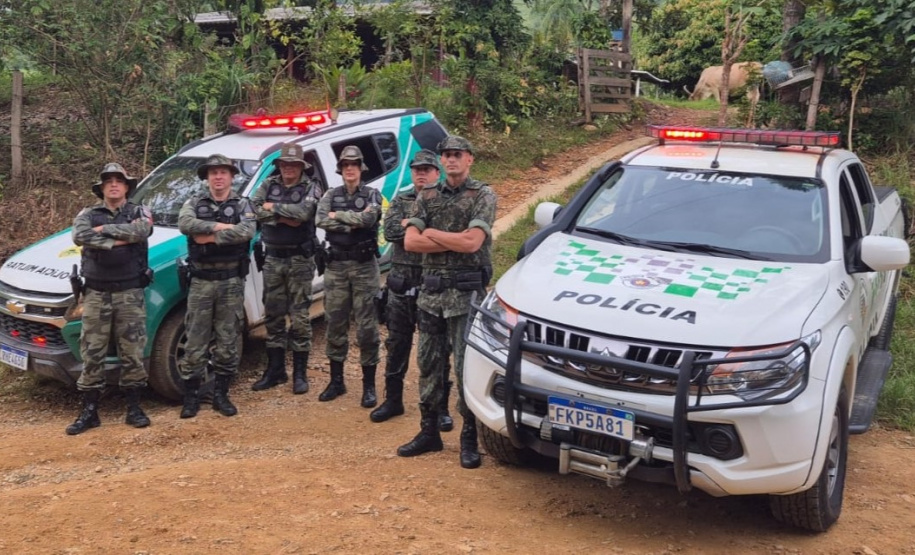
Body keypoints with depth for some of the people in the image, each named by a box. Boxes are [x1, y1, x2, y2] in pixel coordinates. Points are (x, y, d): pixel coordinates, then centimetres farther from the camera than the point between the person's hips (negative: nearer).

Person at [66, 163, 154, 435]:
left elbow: (141, 230, -18)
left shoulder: (139, 212, 6)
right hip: (96, 293, 1)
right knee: (92, 353, 3)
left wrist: (104, 230, -11)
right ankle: (89, 412, 11)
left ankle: (134, 408, 13)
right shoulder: (88, 215, 8)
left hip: (130, 293, -1)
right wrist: (118, 240, -17)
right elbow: (80, 236, -14)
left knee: (132, 352, 3)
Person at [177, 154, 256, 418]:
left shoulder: (242, 205, 4)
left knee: (228, 340, 6)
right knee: (196, 341, 2)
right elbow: (185, 224, -15)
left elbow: (247, 231, -17)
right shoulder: (194, 203, 6)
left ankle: (221, 395, 16)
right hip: (201, 281, 0)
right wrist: (221, 226, -19)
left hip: (231, 281, 0)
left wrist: (210, 236, -17)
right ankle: (191, 397, 12)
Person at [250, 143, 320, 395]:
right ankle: (275, 370, 20)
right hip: (273, 260, 4)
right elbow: (254, 209, -7)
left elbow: (304, 212, -22)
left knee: (299, 317, -1)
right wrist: (286, 217, -16)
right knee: (273, 316, 9)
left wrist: (273, 208, -12)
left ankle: (300, 373, 8)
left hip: (300, 261, -4)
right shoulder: (269, 186, 8)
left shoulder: (310, 189, -3)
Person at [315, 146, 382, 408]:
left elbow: (368, 219, -20)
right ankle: (336, 381, 21)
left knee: (366, 327, -2)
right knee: (335, 324, 9)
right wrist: (353, 222, -17)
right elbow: (321, 221, -11)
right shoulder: (331, 195, 8)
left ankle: (369, 385, 7)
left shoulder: (372, 195, 1)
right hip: (336, 265, 3)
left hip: (364, 266, -3)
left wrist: (338, 215, -9)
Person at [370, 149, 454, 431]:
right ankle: (393, 400, 26)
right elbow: (390, 231, -7)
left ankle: (440, 408, 11)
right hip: (401, 282, 4)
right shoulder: (400, 201, 10)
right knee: (397, 344, 13)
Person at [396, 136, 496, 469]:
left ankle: (469, 440, 7)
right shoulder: (427, 197, 11)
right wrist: (455, 241, -9)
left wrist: (432, 234, -6)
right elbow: (410, 242, 0)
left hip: (465, 292, -5)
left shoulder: (483, 196, -2)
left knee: (466, 367, -3)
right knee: (428, 364, 11)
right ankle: (429, 432, 22)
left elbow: (473, 242, -16)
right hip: (431, 290, 5)